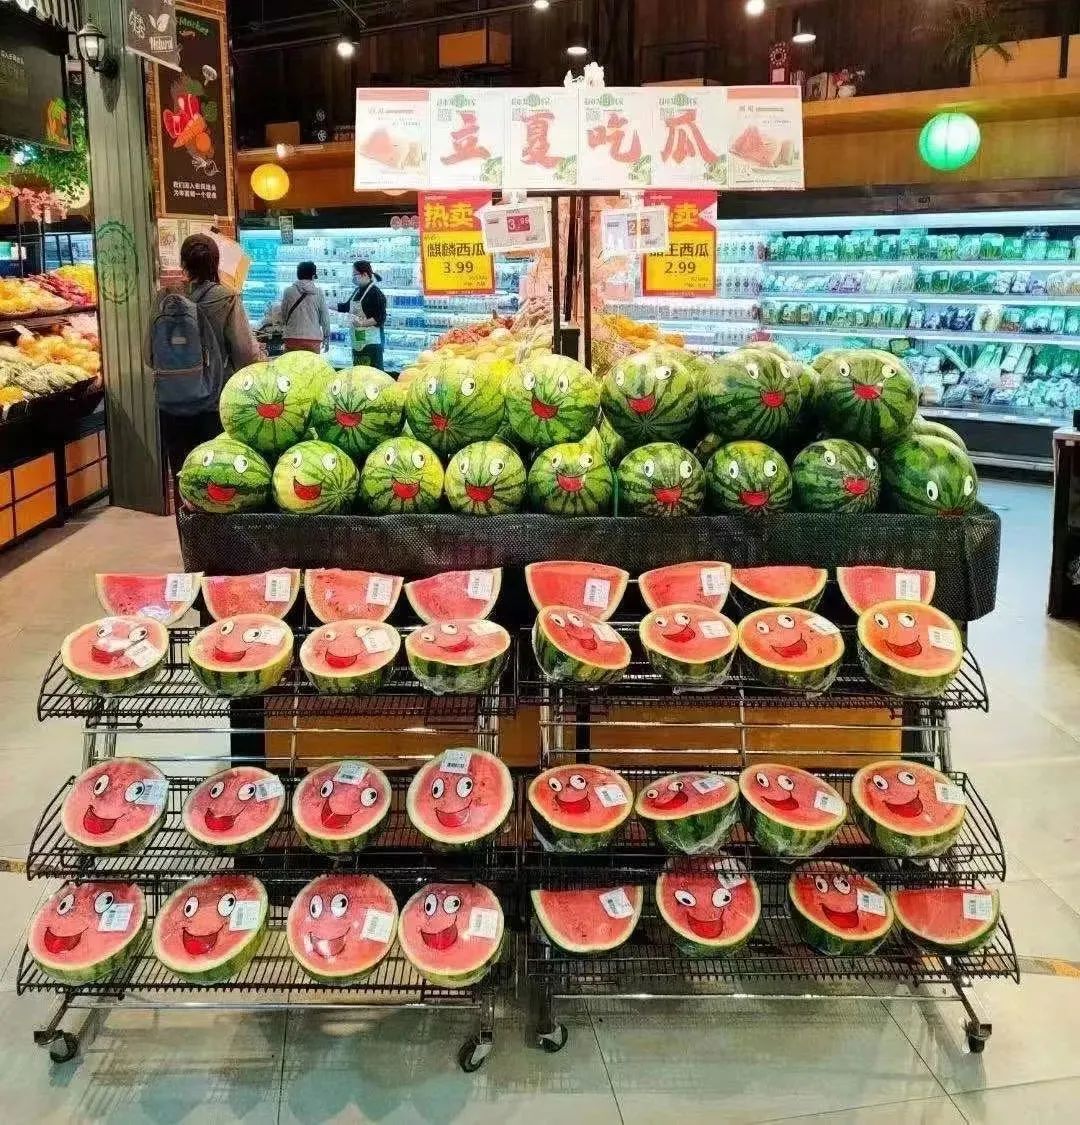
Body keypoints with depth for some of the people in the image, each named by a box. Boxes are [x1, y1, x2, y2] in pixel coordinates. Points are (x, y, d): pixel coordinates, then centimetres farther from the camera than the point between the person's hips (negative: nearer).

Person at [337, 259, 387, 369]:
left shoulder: (375, 293, -12)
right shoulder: (357, 291, 14)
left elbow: (381, 318, -16)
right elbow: (347, 306, 30)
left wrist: (362, 323, -26)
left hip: (371, 340, -9)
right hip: (357, 340, 9)